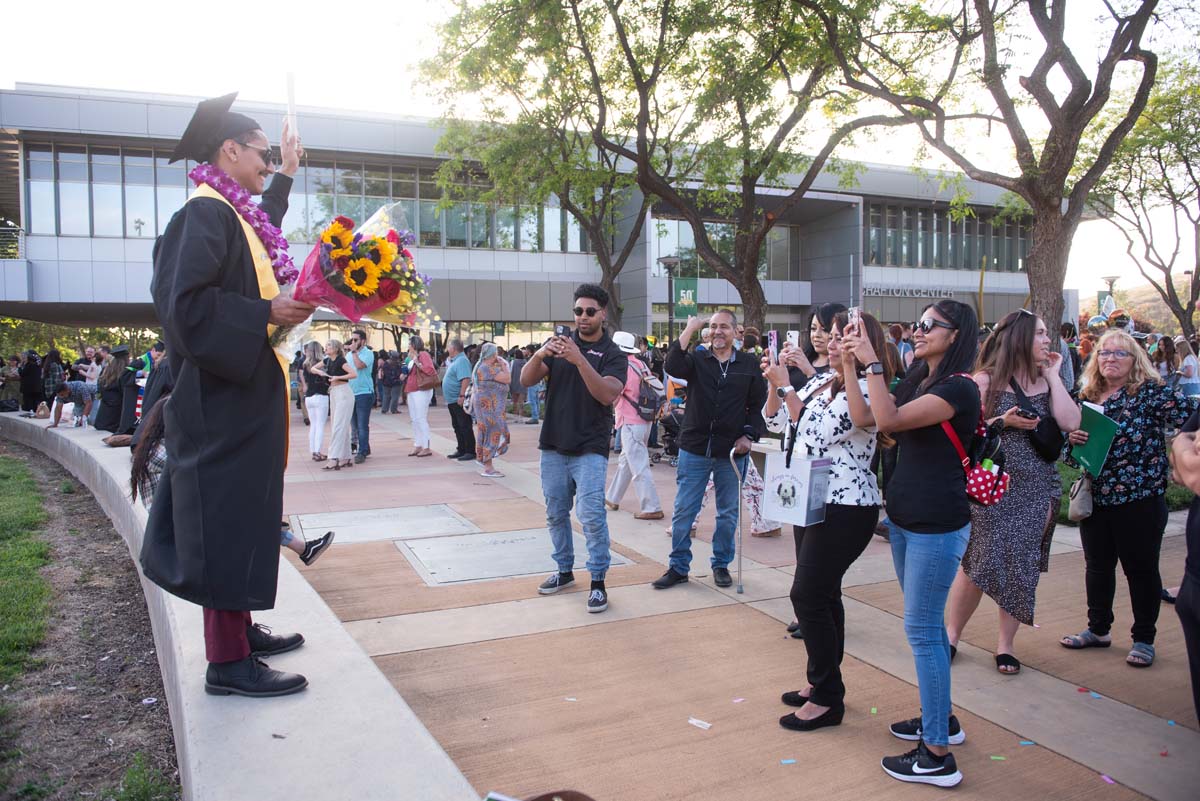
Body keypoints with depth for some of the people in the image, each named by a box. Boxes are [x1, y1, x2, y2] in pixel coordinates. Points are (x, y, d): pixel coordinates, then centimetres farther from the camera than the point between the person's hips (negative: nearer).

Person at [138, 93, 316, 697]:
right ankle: (226, 661, 1)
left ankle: (239, 628, 27)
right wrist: (267, 312, -22)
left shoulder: (232, 212, 16)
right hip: (224, 394, -10)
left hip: (246, 389, 10)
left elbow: (262, 224, 41)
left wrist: (287, 173, 48)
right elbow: (183, 299, -24)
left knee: (243, 512, 15)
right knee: (226, 517, -6)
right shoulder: (205, 212, -13)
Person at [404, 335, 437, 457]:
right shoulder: (412, 356, 16)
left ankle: (426, 448, -4)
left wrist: (418, 363, -23)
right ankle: (417, 445, 17)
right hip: (411, 391, 9)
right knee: (415, 420, 11)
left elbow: (430, 369, -22)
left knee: (421, 419, -8)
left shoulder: (423, 354, -9)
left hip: (421, 391, -9)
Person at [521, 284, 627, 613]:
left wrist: (579, 360, -32)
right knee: (556, 513, 13)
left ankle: (598, 581, 0)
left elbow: (607, 394, -20)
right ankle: (565, 570, 29)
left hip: (589, 449, -4)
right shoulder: (560, 343, 6)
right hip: (553, 445, 4)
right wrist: (539, 355, -25)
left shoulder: (613, 355, -2)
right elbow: (526, 380, -4)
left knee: (591, 513, -12)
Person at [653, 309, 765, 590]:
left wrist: (749, 435, -5)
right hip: (694, 448, 0)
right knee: (683, 511, 3)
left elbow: (758, 405, 8)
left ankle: (721, 565, 27)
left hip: (732, 452, 1)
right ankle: (679, 567, 15)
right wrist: (689, 329, -16)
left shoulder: (749, 365, 5)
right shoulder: (697, 360, 3)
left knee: (728, 513, 11)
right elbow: (673, 366, -18)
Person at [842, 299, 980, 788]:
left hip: (937, 525, -9)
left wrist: (872, 363, -22)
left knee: (922, 628, -6)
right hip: (904, 517, 9)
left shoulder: (958, 388, -14)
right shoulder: (917, 381, 11)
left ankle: (937, 756, 3)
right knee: (926, 623, 17)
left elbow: (888, 420, -25)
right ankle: (940, 719, 32)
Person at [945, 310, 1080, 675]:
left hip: (1037, 489, 4)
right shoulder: (986, 379, -4)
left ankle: (1005, 643, 22)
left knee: (1022, 568, 8)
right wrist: (1003, 422, -19)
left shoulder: (1046, 381, 8)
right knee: (978, 563, -2)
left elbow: (1069, 423, -8)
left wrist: (1053, 376, -4)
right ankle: (951, 633, 17)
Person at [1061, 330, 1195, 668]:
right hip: (1095, 497, 5)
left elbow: (1191, 418, -18)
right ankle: (1098, 629, 32)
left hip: (1140, 497, -5)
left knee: (1141, 568, 7)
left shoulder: (1152, 392, -9)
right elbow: (1069, 434, 15)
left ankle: (1143, 639, 22)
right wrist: (1071, 437, -7)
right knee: (1097, 565, 15)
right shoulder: (1087, 397, 7)